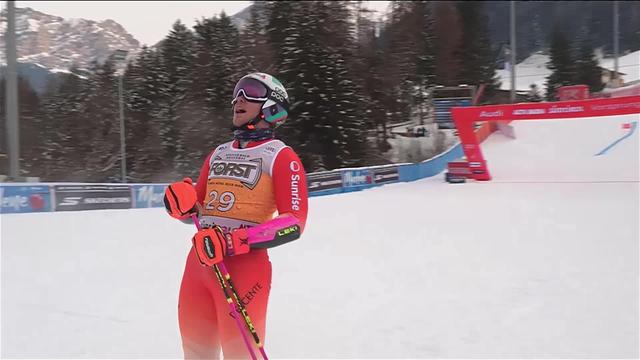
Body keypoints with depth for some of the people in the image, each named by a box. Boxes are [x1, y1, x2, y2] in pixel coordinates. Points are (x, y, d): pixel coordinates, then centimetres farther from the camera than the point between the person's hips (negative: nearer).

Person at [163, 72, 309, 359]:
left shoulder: (280, 156, -2)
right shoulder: (218, 154, 18)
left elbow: (294, 222, -11)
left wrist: (235, 242, -21)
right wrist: (183, 205, -1)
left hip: (245, 266, -7)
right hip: (198, 261, 7)